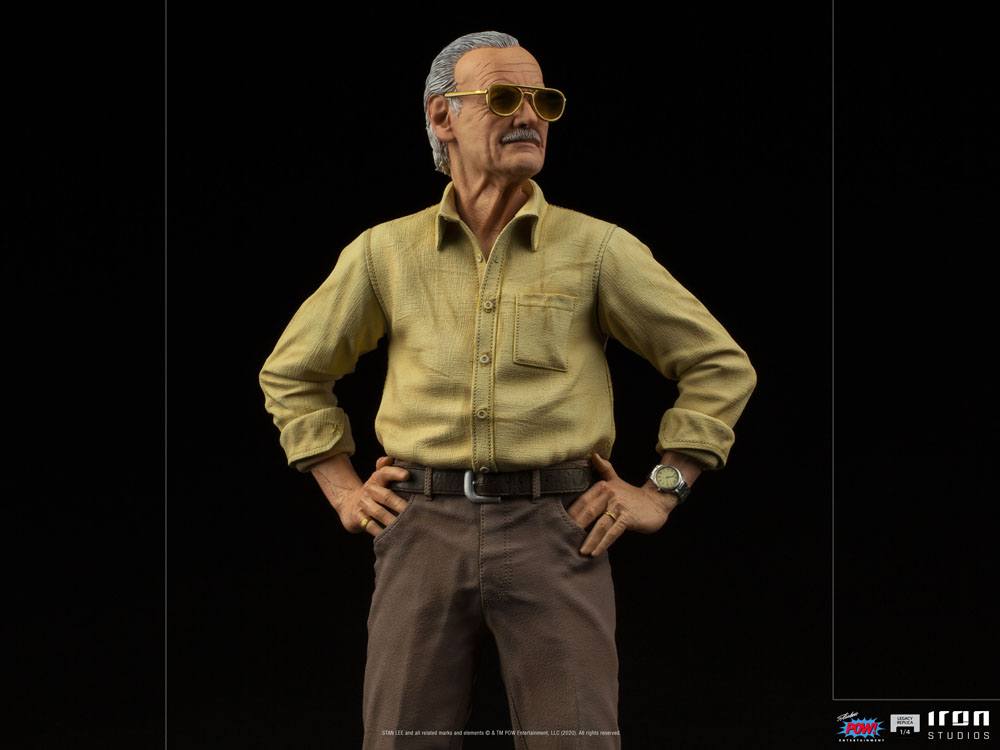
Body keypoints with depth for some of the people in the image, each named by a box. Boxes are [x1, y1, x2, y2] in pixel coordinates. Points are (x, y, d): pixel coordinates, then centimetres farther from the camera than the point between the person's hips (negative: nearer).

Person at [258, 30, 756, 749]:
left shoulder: (599, 248, 4)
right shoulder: (385, 250, 9)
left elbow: (721, 365, 9)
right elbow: (291, 373, 21)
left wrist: (661, 491, 3)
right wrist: (343, 489, 12)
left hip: (555, 529, -1)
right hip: (424, 527, 2)